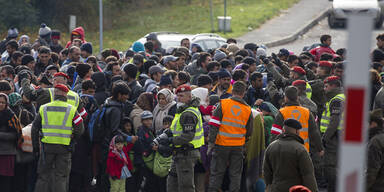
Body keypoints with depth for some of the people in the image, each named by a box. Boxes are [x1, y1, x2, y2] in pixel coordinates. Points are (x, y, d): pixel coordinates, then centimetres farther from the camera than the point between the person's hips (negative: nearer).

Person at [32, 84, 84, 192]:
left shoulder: (44, 109, 4)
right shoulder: (71, 110, 0)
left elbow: (35, 128, 5)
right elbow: (80, 129, -2)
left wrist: (35, 146, 12)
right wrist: (72, 141, 12)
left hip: (47, 146, 1)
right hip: (64, 147, -1)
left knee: (44, 176, 8)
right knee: (61, 177, 3)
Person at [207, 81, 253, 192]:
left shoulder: (223, 104, -6)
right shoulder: (247, 109, 1)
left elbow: (214, 125, -9)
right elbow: (249, 132, 8)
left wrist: (211, 142, -6)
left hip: (222, 144, -1)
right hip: (238, 147, 1)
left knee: (216, 173, 6)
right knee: (235, 174, 9)